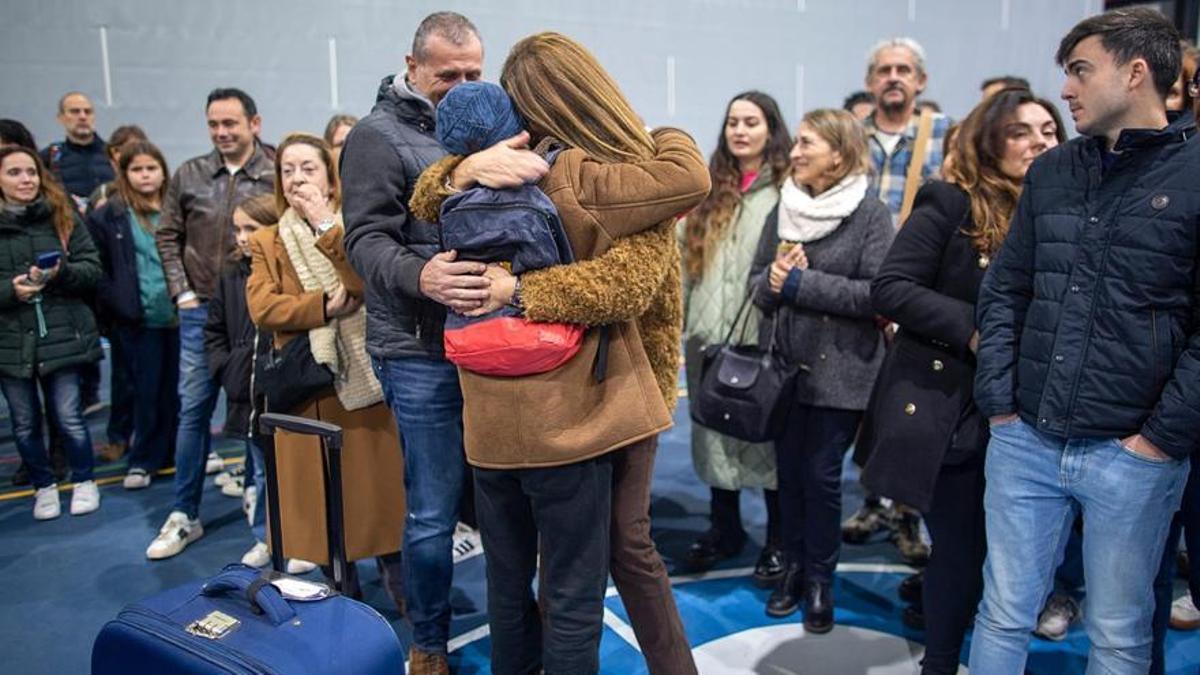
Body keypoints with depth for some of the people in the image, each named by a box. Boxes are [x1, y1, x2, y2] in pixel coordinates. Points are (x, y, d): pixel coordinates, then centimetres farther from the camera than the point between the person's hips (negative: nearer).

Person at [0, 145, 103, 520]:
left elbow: (91, 268, 0)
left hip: (62, 334, -1)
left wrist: (61, 273, -18)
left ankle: (84, 481, 24)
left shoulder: (63, 215, 3)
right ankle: (44, 487, 30)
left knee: (69, 416, 2)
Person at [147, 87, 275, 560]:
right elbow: (168, 236, 10)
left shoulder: (277, 177, -5)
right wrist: (182, 293, 1)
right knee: (192, 409, 7)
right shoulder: (189, 176, 5)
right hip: (200, 312, 3)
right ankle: (183, 516, 17)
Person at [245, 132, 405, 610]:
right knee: (321, 494, 7)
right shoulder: (266, 242, 10)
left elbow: (370, 281, -14)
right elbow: (261, 307, -6)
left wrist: (326, 227, -11)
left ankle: (399, 586, 15)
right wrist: (324, 304, -17)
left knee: (380, 480, 1)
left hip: (365, 377, -1)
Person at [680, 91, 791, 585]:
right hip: (709, 333, 5)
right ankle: (724, 529, 30)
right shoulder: (710, 189, 14)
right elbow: (687, 260, 14)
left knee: (768, 434, 5)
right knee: (714, 432, 13)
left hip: (763, 335, -5)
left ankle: (778, 540, 21)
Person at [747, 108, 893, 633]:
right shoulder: (782, 211, 8)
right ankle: (795, 566, 30)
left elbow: (878, 293, -17)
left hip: (839, 370, -4)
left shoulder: (870, 214, -7)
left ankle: (821, 579, 22)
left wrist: (800, 282, -16)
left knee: (821, 474, 3)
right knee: (789, 469, 12)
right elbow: (758, 281, 9)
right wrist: (773, 280, -14)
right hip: (783, 364, 4)